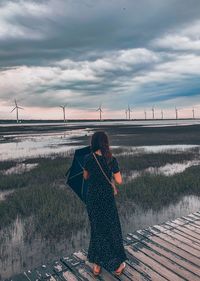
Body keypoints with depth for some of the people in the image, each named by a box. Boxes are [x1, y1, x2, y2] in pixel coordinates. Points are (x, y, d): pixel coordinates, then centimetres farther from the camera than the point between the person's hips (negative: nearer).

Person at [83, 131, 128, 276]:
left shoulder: (88, 159, -6)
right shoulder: (111, 160, -15)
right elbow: (119, 181, -8)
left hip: (92, 198, 3)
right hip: (107, 198, -3)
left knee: (97, 230, 19)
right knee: (112, 229, 14)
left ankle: (97, 265, 29)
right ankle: (117, 265, 28)